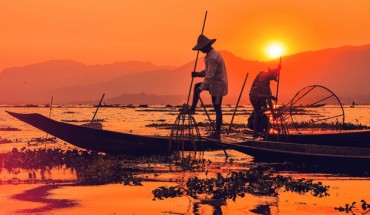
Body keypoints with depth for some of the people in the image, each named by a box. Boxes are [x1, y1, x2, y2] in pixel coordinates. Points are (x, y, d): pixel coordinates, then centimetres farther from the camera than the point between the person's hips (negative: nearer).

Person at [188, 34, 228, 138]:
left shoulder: (212, 57, -23)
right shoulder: (213, 54, 11)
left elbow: (210, 76, -27)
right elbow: (208, 71, 20)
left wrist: (201, 88, -24)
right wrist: (198, 74, 7)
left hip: (217, 86, -10)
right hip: (215, 83, 10)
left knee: (217, 108, -5)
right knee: (197, 86, 19)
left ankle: (217, 133, 0)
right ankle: (192, 109, 20)